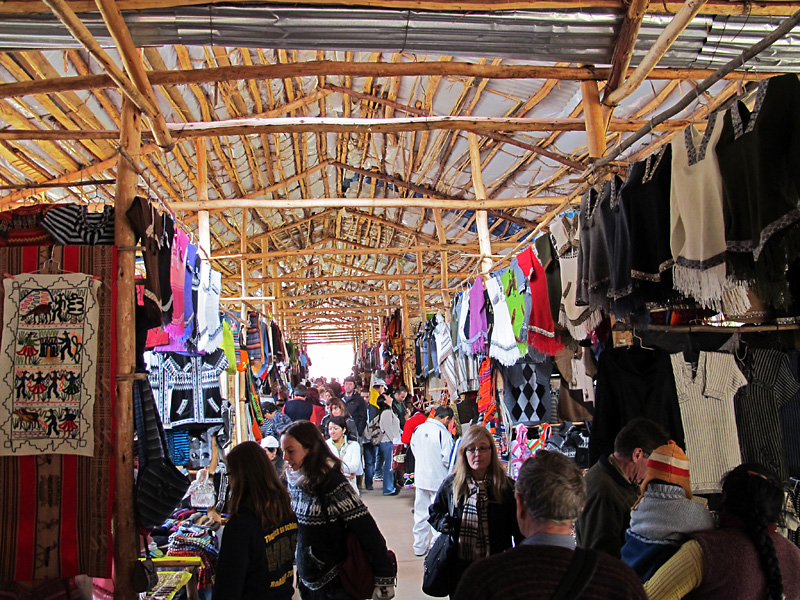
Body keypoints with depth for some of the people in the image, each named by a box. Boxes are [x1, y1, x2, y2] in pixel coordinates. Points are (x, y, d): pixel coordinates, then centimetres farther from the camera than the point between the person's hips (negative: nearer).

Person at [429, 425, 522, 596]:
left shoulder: (507, 486, -7)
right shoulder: (451, 484, 0)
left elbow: (518, 529, -5)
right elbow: (434, 512, 13)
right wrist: (441, 523, -8)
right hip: (459, 567, 2)